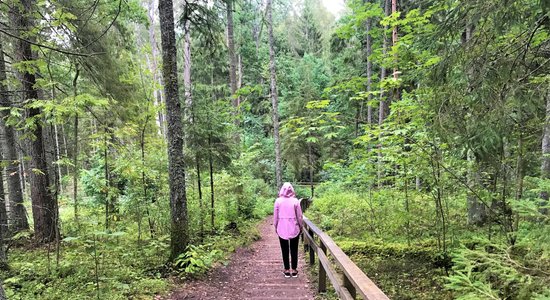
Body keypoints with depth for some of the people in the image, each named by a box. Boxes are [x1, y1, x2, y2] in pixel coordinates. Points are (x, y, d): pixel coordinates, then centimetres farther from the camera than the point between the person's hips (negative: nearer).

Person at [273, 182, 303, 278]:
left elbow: (275, 216, 0)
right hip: (294, 229, 0)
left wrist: (275, 226, 13)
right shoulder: (295, 201, -7)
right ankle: (294, 270, 16)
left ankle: (287, 270, 15)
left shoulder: (278, 201, -5)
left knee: (285, 250, 10)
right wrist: (301, 226, 12)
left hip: (282, 229, 0)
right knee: (294, 249, 10)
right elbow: (299, 216, -1)